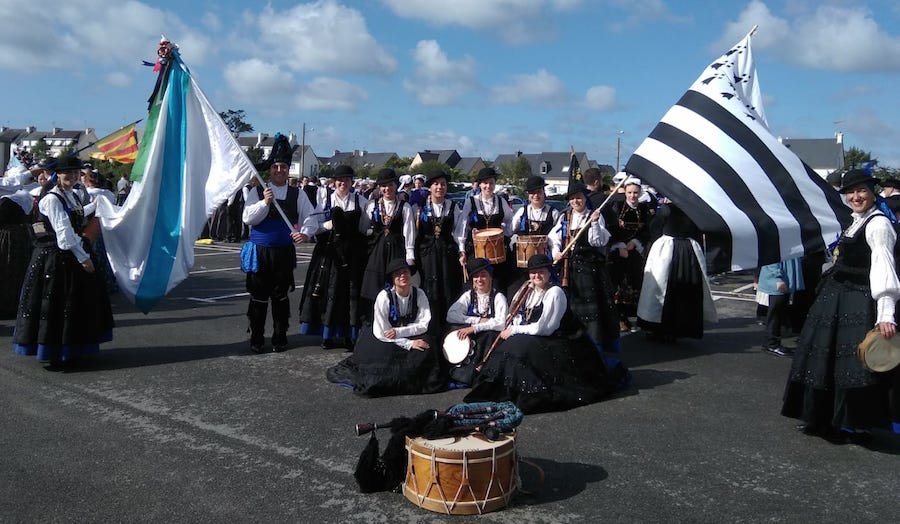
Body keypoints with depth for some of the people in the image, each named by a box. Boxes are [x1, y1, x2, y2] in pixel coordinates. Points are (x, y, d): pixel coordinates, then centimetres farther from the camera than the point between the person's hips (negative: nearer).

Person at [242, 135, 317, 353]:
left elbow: (310, 217, 2)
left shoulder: (297, 194, 4)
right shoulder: (257, 192, 1)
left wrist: (305, 233, -19)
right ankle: (256, 338, 18)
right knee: (258, 297, 6)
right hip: (260, 251, -1)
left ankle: (280, 337, 23)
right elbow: (247, 218, -7)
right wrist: (265, 203, -20)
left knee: (281, 296, 11)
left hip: (285, 252, 1)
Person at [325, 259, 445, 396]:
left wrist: (399, 332, -25)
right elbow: (382, 333, -18)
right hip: (385, 340, -3)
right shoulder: (384, 297, -19)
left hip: (411, 336, 3)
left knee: (426, 345, -22)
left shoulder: (419, 294, -10)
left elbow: (423, 324, -11)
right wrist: (409, 344, -24)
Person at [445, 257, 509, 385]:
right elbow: (450, 315, -8)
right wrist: (479, 320, -16)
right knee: (456, 329, -24)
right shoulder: (468, 295, 6)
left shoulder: (498, 297, -4)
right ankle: (459, 369, -20)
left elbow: (501, 323, -19)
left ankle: (468, 375, -24)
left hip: (489, 339, -2)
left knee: (490, 335, -34)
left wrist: (474, 328, -27)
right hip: (469, 338, 3)